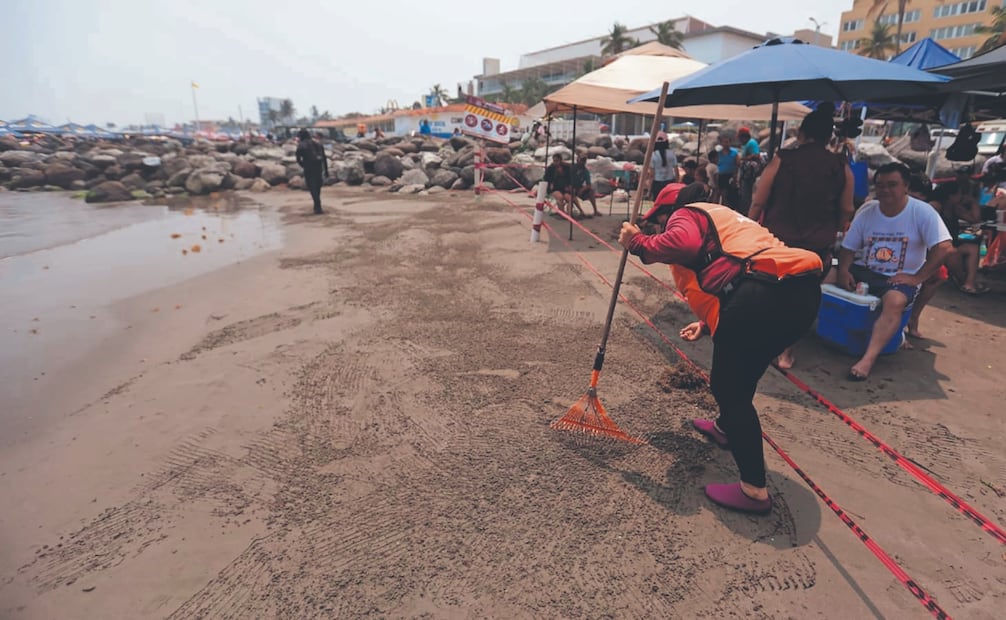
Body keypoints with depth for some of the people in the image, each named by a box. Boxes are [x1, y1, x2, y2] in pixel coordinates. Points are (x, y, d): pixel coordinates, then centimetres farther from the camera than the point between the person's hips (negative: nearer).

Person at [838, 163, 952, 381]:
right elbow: (848, 247, 5)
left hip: (901, 278, -4)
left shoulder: (922, 212, -5)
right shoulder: (866, 211, 5)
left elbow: (943, 247, -13)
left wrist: (916, 278, -20)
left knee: (895, 302, -38)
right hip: (864, 271, 5)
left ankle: (868, 360, -47)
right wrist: (843, 270, -16)